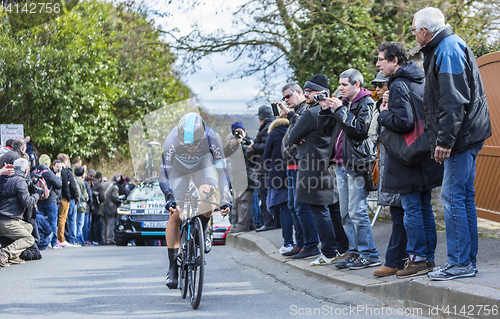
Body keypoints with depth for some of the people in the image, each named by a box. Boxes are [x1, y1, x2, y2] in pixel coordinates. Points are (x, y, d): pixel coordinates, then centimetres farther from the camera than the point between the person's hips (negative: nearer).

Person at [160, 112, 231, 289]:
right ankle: (173, 267, -2)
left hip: (203, 167, 0)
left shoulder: (212, 139, -35)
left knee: (208, 195, -31)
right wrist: (169, 197, -45)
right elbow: (163, 173, -30)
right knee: (175, 215, -12)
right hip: (179, 169, 0)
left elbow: (222, 170, -28)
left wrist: (225, 198, -39)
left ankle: (201, 232, -1)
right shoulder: (172, 140, -36)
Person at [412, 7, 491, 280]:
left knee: (453, 196, -9)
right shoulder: (448, 47, 19)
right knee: (464, 196, 11)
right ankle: (468, 261, 15)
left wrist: (444, 141, -20)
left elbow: (453, 101, -21)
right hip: (467, 136, 11)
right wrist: (442, 139, 21)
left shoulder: (447, 51, -14)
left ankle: (460, 262, -7)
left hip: (460, 137, -11)